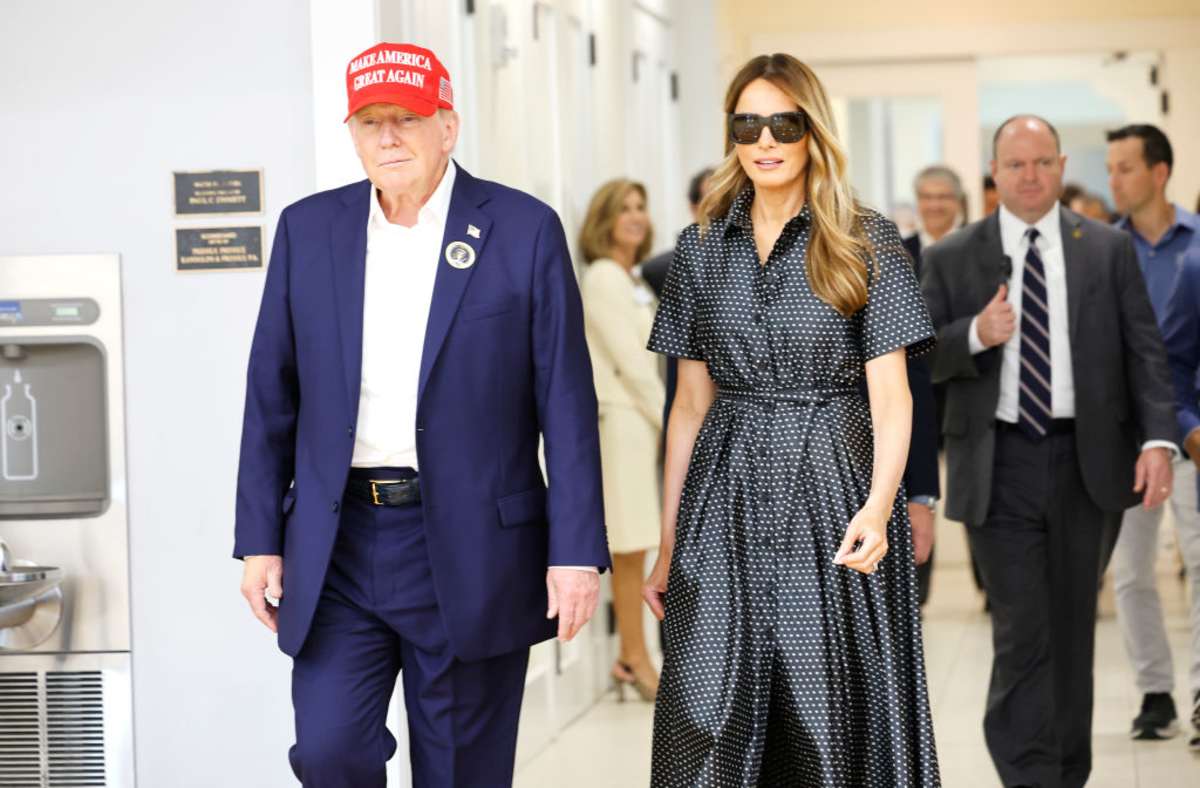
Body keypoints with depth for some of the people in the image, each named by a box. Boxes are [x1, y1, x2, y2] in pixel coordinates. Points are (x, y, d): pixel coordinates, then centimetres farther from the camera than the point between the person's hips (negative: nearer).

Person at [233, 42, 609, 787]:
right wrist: (260, 539, 5)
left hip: (469, 549, -2)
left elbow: (566, 403, -4)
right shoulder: (308, 228, 5)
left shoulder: (523, 229, -3)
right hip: (336, 544, 2)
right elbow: (273, 395, 8)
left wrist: (577, 551, -9)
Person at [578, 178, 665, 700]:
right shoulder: (603, 277, -9)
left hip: (644, 420, 9)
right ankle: (638, 663, 1)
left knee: (633, 550, 11)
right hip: (621, 421, -9)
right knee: (629, 550, -4)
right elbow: (629, 362, -13)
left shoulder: (631, 280, 17)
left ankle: (630, 659, 16)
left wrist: (667, 420, 9)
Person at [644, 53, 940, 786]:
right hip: (726, 499, 3)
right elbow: (691, 404, 11)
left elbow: (891, 395, -6)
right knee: (708, 719, -2)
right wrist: (669, 542, 10)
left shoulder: (867, 243, 0)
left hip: (830, 490, -2)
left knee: (830, 721, 0)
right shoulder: (703, 247, 9)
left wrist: (879, 506, -23)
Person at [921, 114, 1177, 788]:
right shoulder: (951, 260, 3)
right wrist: (976, 335, -18)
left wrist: (1158, 439, -12)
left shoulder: (1109, 250, 5)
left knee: (1073, 630, 12)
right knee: (1023, 632, -8)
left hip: (1087, 462, 2)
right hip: (1000, 467, -2)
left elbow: (1145, 350, 1)